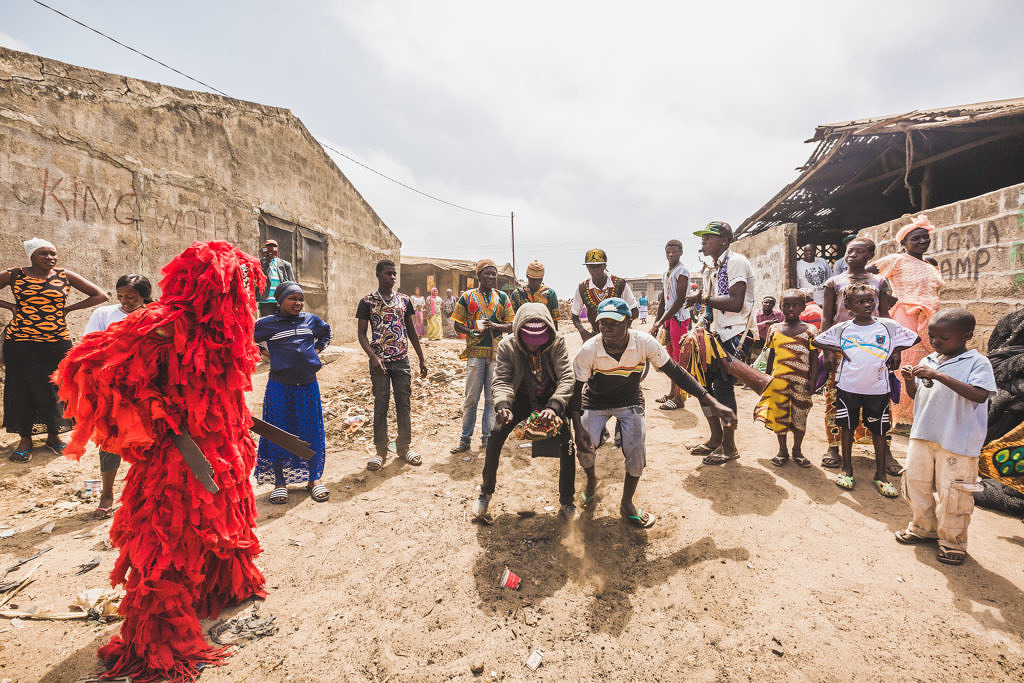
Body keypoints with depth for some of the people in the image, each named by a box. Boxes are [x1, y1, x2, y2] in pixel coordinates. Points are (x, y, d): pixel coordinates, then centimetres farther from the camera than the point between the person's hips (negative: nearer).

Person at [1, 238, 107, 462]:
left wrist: (67, 309, 1)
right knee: (22, 390, 5)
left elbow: (100, 295, 6)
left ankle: (53, 436, 21)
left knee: (54, 390, 5)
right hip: (20, 345, 0)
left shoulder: (65, 276, 4)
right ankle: (25, 439, 18)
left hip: (57, 344, 0)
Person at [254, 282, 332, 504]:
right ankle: (280, 482, 21)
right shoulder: (267, 324, -3)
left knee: (311, 432, 8)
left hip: (308, 385, 3)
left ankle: (313, 479, 22)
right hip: (280, 386, -2)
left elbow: (326, 332, 26)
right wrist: (265, 355, 1)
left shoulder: (311, 320, 7)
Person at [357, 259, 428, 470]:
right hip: (380, 362, -3)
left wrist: (421, 359, 11)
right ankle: (381, 450, 16)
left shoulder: (404, 300, 8)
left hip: (402, 360, 3)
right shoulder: (367, 302, -1)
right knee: (381, 406, 3)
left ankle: (404, 447, 21)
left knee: (404, 405, 7)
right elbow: (361, 334, -2)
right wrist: (373, 357, -17)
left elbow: (411, 331, 14)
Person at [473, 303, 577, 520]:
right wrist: (502, 406, -44)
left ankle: (567, 501, 5)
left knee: (567, 442, -17)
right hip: (521, 398, 1)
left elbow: (567, 378, -27)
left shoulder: (557, 343, -21)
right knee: (495, 436, -17)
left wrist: (554, 407, -45)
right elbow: (502, 380, -22)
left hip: (550, 399, 0)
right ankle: (486, 492, 7)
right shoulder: (507, 346, -18)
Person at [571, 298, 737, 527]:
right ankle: (591, 480, 22)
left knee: (636, 450, -14)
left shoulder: (644, 343, -26)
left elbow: (676, 372, -20)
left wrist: (712, 403, -26)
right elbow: (576, 388, -23)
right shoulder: (589, 349, -29)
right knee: (585, 447, -16)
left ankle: (627, 504, 13)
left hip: (630, 401, 1)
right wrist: (578, 428, -35)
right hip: (596, 401, 0)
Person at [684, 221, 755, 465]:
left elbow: (735, 303, -22)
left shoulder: (736, 262, -11)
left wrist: (703, 298, -16)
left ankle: (729, 447, 4)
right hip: (717, 333, 9)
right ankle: (716, 438, 23)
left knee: (723, 385, -9)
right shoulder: (711, 270, 17)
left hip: (735, 334, -9)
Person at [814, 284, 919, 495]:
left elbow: (912, 338, 14)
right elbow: (818, 341, 12)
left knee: (879, 431, 8)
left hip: (878, 389, 0)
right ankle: (846, 470, 24)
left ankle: (880, 475, 21)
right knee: (847, 428, 9)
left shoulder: (889, 326, 0)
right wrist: (832, 351, -3)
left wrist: (896, 351, 3)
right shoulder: (841, 329, -1)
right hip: (848, 387, 0)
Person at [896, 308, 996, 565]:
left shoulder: (977, 362, -9)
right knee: (916, 481, 15)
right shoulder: (928, 361, 8)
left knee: (952, 491, 3)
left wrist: (939, 376, -30)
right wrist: (910, 380, -5)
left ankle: (953, 541, 23)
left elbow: (980, 395, -25)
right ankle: (923, 527, 34)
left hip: (957, 441, -6)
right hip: (923, 435, 6)